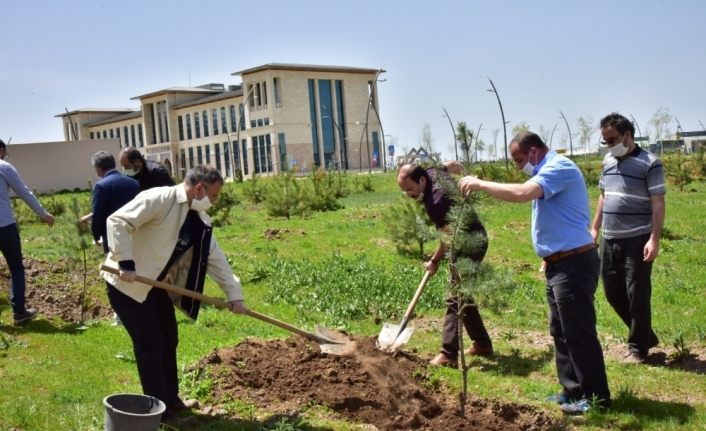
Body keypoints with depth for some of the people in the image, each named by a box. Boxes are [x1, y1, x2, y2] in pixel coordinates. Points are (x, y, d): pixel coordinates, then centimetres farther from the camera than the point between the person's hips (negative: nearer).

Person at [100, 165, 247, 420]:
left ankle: (170, 400, 29)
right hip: (127, 283, -9)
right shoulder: (159, 199, -20)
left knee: (168, 340, 14)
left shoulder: (200, 220, 6)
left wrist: (234, 294, 6)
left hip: (156, 285, 9)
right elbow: (118, 221, -26)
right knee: (150, 343, -6)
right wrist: (126, 262, -30)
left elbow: (216, 259, 9)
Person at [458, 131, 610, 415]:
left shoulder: (559, 168, -16)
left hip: (573, 264, -11)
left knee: (579, 332, -3)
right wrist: (550, 258, 18)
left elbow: (521, 193, -31)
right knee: (561, 332, 16)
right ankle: (573, 390, 25)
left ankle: (596, 396, 8)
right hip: (561, 264, 11)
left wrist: (480, 184, -21)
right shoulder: (549, 172, 18)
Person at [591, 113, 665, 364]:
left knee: (637, 294, -1)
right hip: (610, 240, 7)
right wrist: (594, 228, 16)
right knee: (613, 292, 12)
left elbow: (658, 204, -12)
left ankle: (638, 347, 15)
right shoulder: (608, 161, 11)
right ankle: (646, 336, 29)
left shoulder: (649, 164, -9)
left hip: (637, 241, -7)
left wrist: (654, 239, -18)